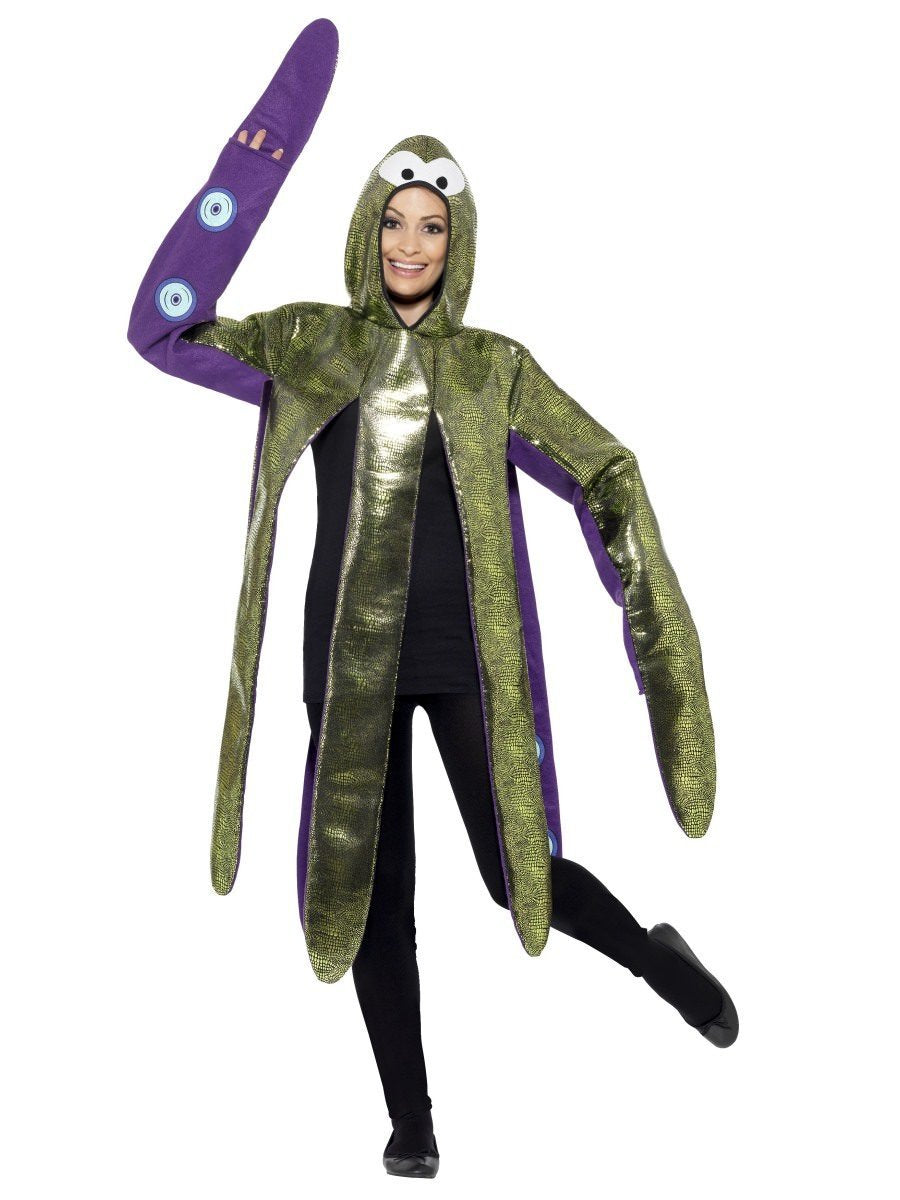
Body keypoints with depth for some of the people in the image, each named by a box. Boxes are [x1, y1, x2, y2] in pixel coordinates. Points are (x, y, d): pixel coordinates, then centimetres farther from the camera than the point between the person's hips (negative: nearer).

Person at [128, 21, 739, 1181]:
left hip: (466, 654, -1)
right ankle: (409, 1118, 25)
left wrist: (650, 621, -9)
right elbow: (162, 329, -4)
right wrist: (251, 166, -11)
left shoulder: (495, 366, 3)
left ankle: (657, 953, 32)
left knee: (517, 868, 1)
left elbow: (604, 472, 3)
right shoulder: (307, 343, 5)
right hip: (352, 659, 1)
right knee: (373, 889, 7)